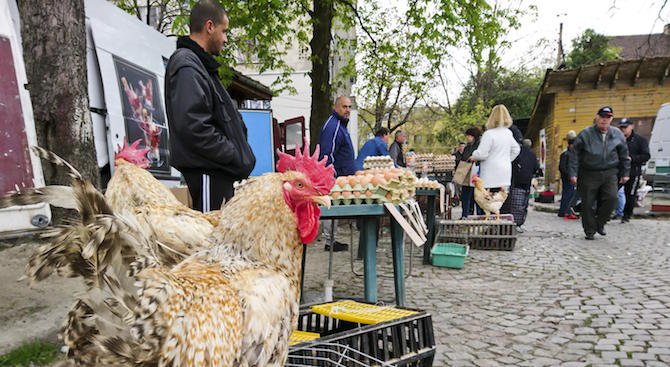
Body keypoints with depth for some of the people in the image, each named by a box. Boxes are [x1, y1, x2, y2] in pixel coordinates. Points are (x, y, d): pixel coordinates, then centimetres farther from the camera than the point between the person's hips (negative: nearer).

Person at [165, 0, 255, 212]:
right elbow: (193, 127, -22)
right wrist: (237, 158, -15)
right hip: (206, 173, -10)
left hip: (221, 172, 10)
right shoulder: (187, 66, -11)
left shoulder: (200, 65, 22)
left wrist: (242, 155, 10)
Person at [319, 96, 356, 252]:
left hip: (340, 176, 11)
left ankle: (330, 240, 22)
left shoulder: (340, 124, 18)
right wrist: (336, 176, -23)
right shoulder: (332, 126, -17)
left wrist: (351, 173, 24)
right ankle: (329, 242, 5)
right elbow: (327, 154, -23)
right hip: (334, 177, -11)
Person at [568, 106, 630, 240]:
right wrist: (573, 173, -8)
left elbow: (624, 155, 15)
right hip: (589, 174, -2)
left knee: (611, 198, -15)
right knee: (588, 203, 0)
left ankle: (600, 223, 8)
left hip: (610, 174, 2)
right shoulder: (586, 134, -4)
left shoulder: (617, 135, 6)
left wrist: (625, 173, 14)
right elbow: (575, 154, -3)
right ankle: (590, 231, 15)